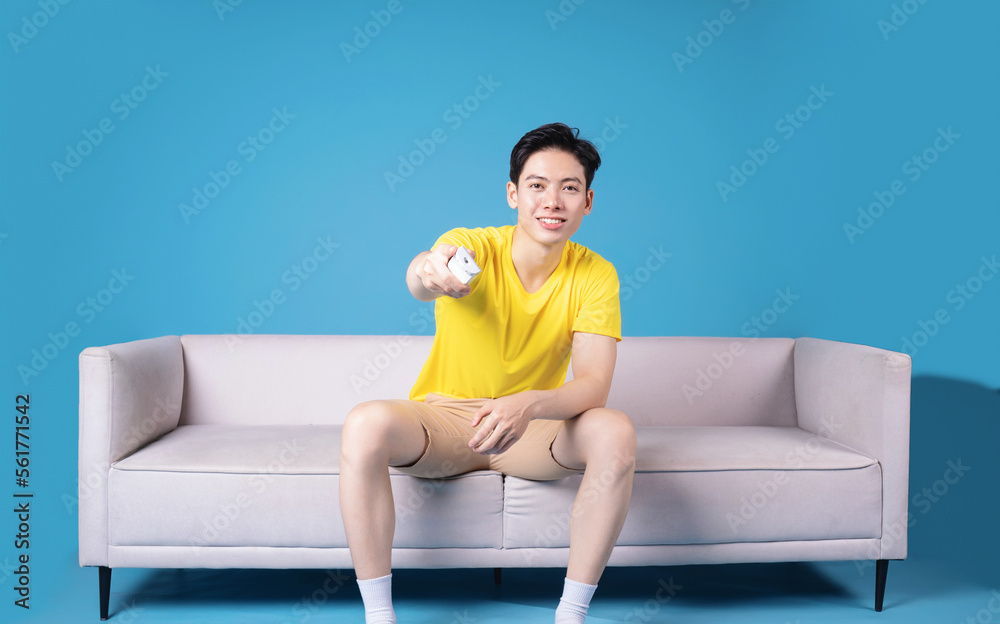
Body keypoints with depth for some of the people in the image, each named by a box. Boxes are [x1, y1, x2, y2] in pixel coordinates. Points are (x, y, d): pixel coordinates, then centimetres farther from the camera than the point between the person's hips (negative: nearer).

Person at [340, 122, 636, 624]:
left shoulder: (594, 276, -9)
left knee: (614, 432, -27)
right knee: (365, 423, -31)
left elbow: (594, 385, -20)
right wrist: (432, 270, -65)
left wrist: (529, 404, -41)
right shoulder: (473, 247, -15)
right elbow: (419, 280, -40)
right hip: (441, 419, -1)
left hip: (530, 430, 1)